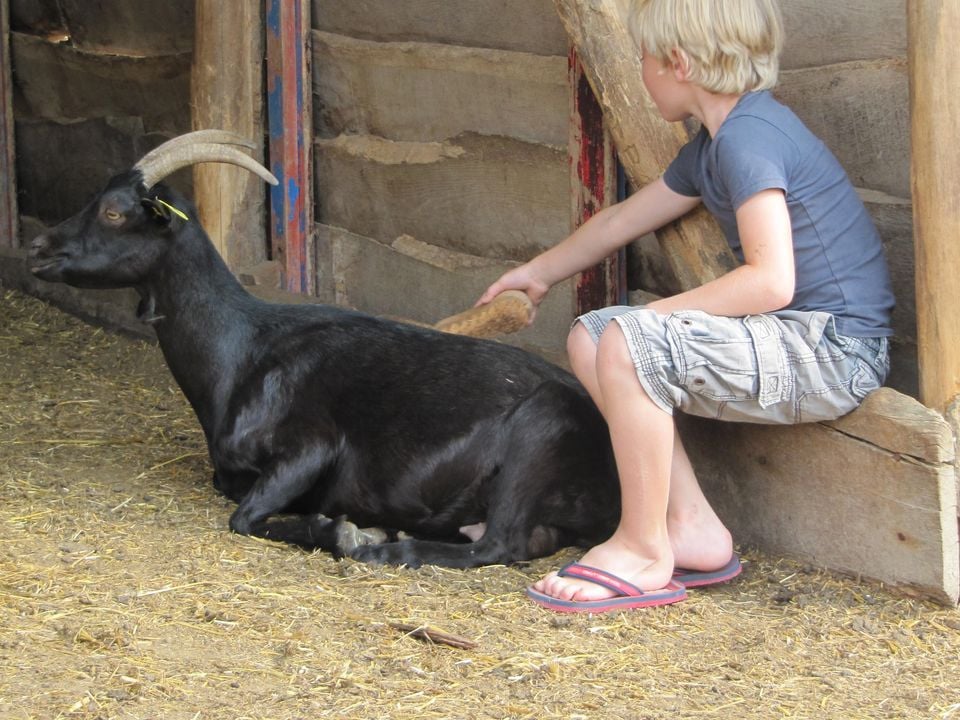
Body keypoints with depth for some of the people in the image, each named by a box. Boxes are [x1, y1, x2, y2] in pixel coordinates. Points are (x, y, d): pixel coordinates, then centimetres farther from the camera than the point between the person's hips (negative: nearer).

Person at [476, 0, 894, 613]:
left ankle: (642, 551, -11)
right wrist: (540, 273, 41)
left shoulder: (749, 135, -18)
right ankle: (692, 527, 4)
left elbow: (771, 281, -27)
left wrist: (658, 313, -16)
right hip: (791, 342, 10)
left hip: (834, 350, -10)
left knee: (630, 345, -26)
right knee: (591, 339, 8)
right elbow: (624, 220, 29)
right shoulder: (714, 145, 13)